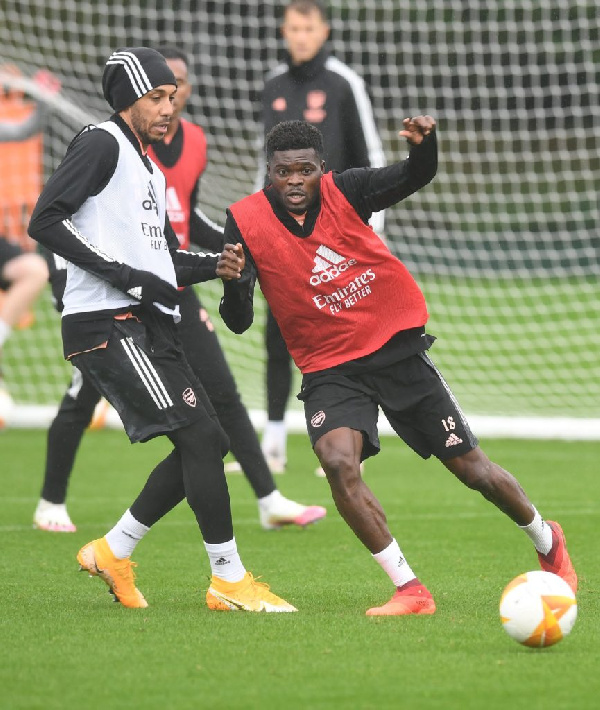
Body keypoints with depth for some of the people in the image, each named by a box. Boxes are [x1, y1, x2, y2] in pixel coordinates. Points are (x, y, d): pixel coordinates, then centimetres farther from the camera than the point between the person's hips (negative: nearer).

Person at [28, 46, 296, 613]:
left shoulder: (148, 169, 24)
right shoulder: (101, 145, -5)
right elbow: (45, 221, -16)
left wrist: (213, 266, 6)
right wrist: (124, 275, -19)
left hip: (149, 326, 10)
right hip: (107, 324, -10)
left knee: (208, 443, 8)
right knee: (199, 437, -14)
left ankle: (113, 551, 18)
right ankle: (229, 581, -9)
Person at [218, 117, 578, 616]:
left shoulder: (344, 191, -10)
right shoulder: (246, 222, -11)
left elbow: (416, 177, -21)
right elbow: (238, 322, -11)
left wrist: (424, 143, -42)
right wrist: (233, 282, -32)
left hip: (398, 350, 0)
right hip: (329, 369, 0)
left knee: (472, 468, 5)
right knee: (338, 462, -28)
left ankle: (548, 543, 35)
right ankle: (409, 591, -17)